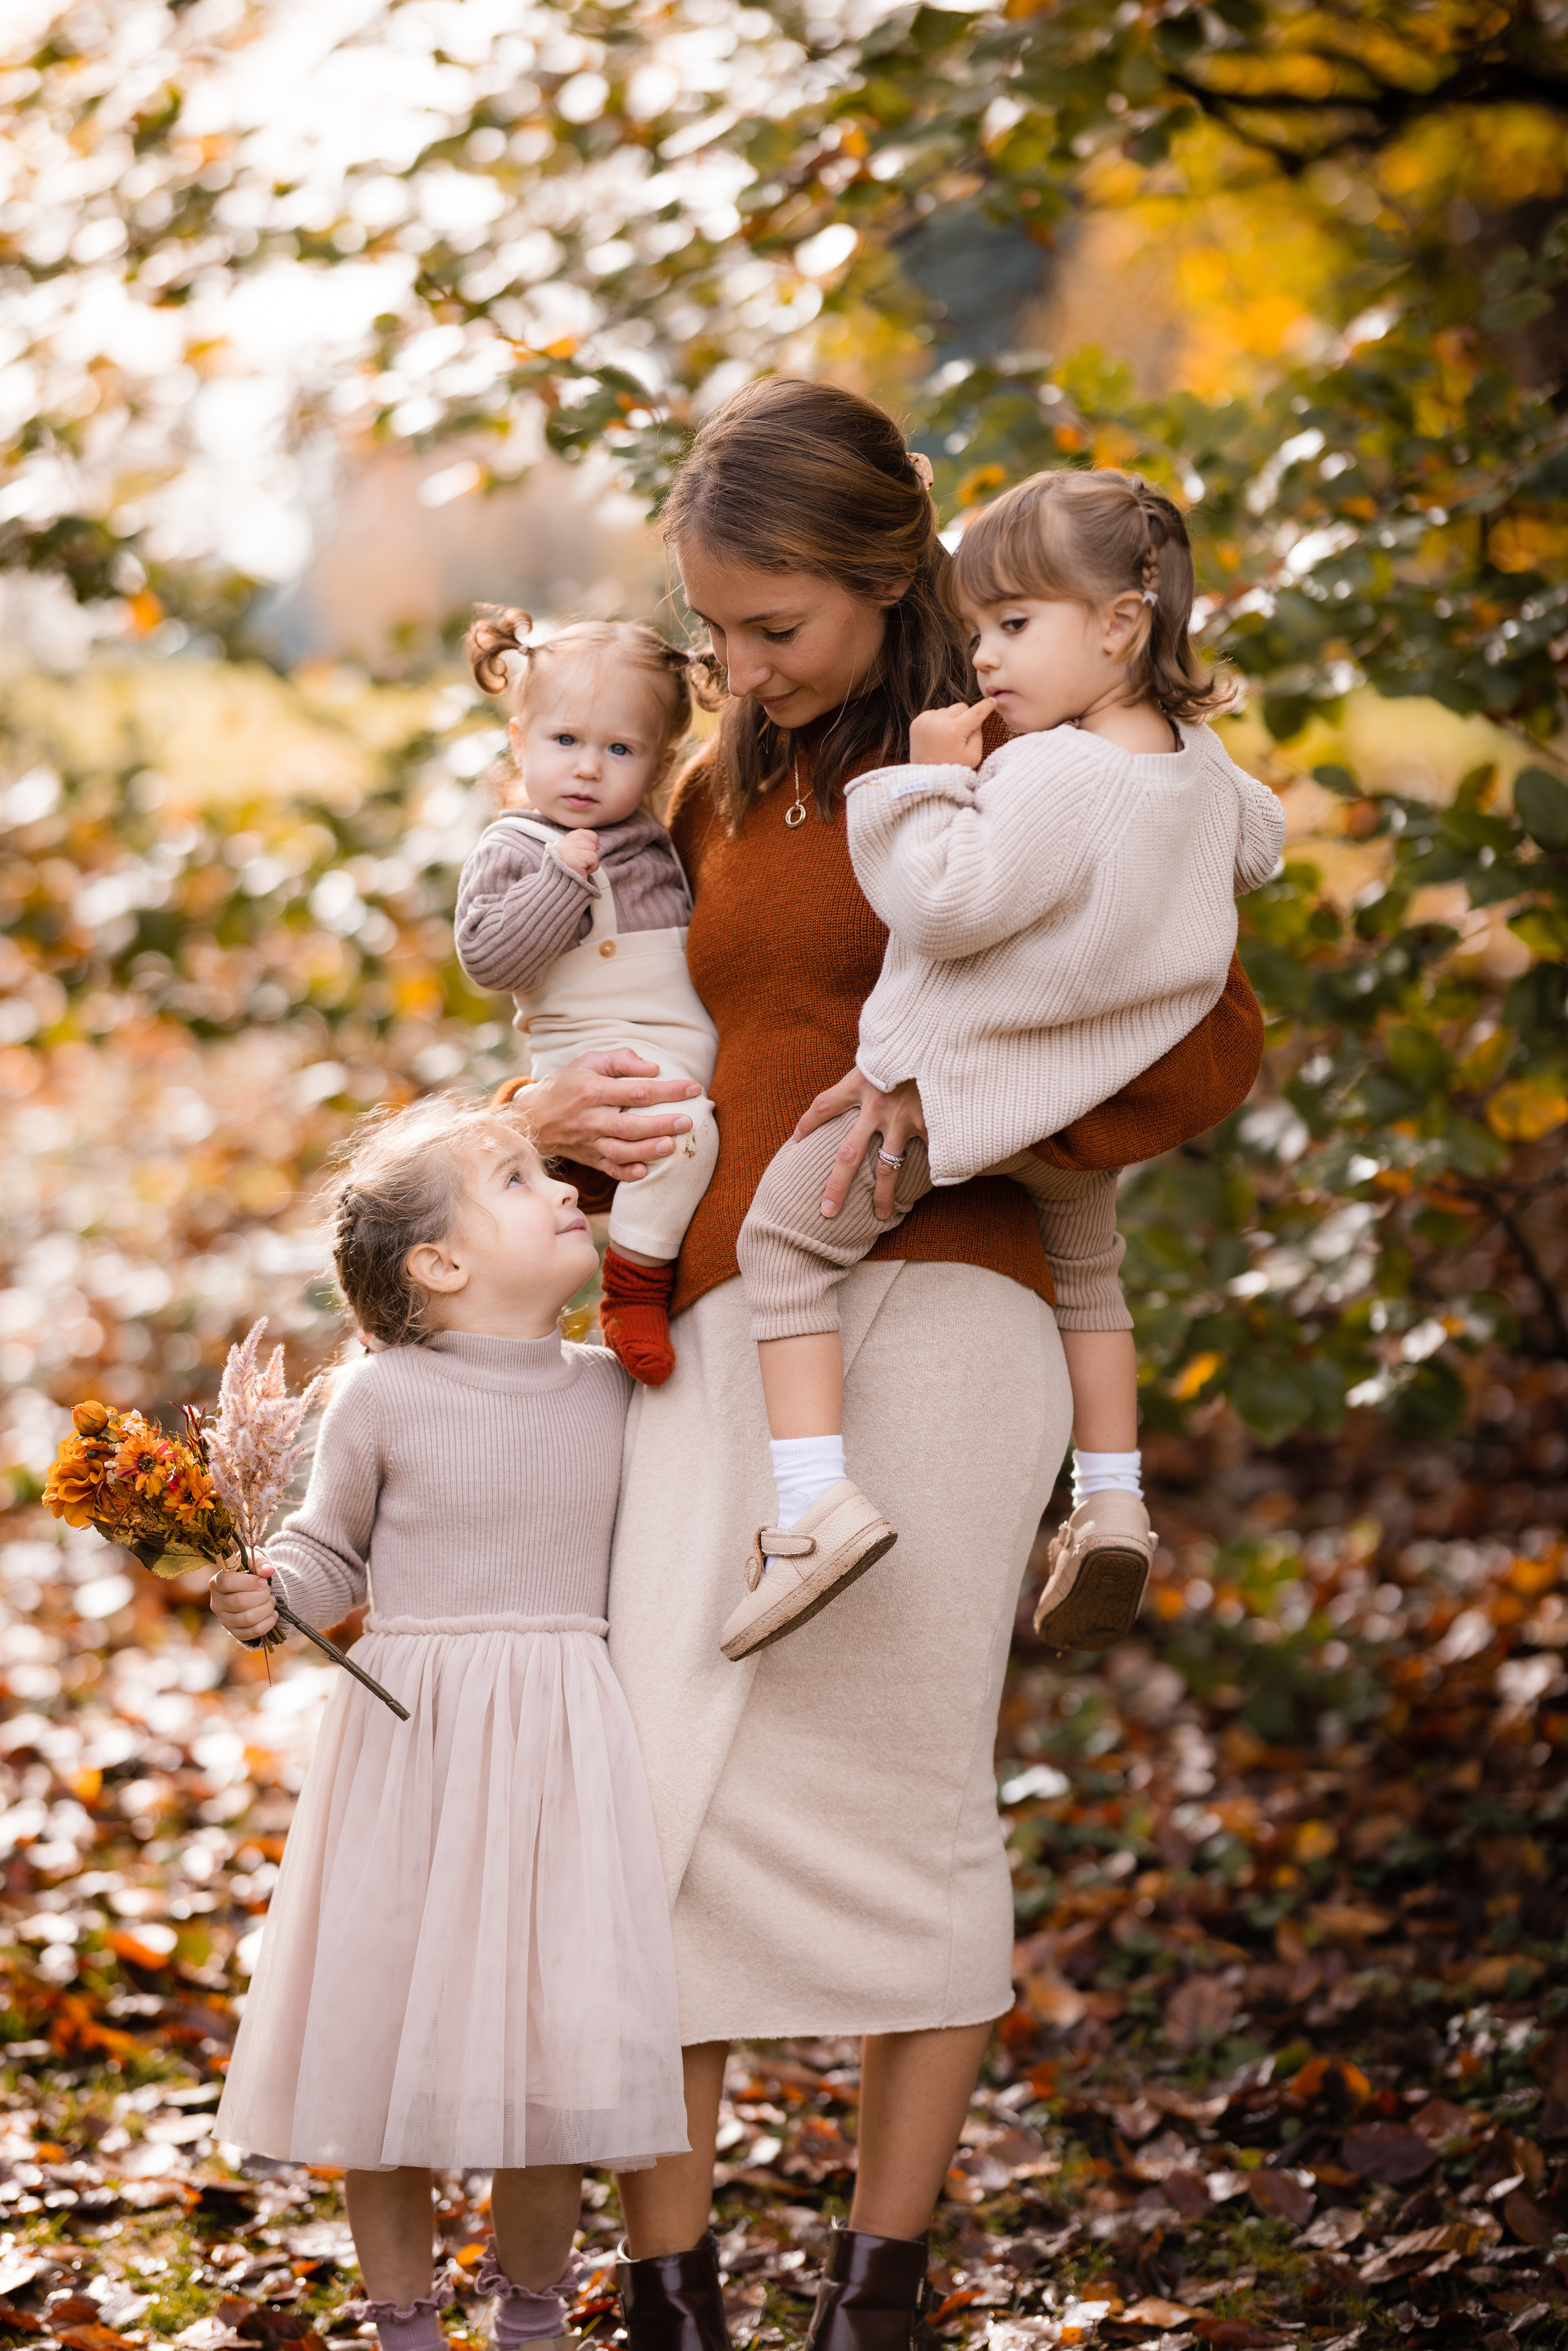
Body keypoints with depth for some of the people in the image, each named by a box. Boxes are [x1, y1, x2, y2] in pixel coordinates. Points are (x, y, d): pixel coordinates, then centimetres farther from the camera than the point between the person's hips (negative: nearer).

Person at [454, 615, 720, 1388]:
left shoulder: (651, 841, 19)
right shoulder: (512, 850, 0)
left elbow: (704, 930, 33)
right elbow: (486, 957, -13)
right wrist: (560, 879, -17)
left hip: (692, 1051, 8)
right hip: (600, 1052, -8)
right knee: (684, 1125, -33)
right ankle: (633, 1292, -23)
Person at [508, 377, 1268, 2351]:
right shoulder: (717, 796, 21)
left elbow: (1207, 1051, -2)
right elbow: (645, 1048, 30)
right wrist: (559, 1118, 6)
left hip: (928, 1315, -5)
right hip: (716, 1331, 5)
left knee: (898, 1804, -3)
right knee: (660, 1801, -7)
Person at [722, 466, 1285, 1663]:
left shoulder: (1053, 774, -28)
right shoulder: (1199, 764, 0)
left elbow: (947, 908, -31)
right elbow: (1256, 844, 21)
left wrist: (930, 780, -22)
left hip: (959, 1085, -9)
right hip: (1095, 1111, 9)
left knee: (783, 1235, -1)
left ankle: (819, 1499, -13)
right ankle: (1112, 1503, 30)